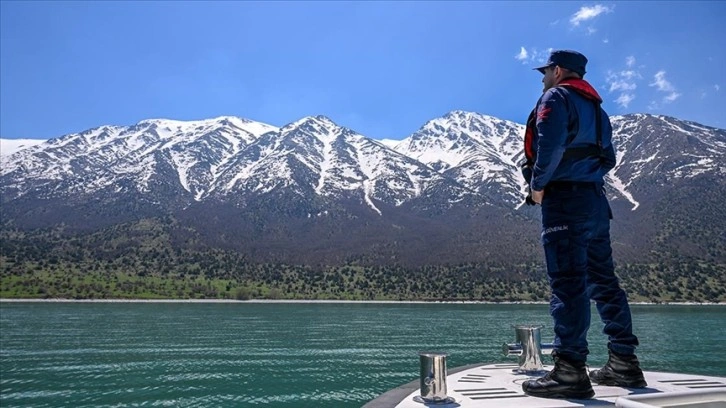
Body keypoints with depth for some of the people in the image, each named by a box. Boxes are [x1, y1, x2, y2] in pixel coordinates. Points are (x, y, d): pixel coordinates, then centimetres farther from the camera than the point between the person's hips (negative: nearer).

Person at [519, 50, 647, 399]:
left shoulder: (556, 97, -2)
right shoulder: (596, 107, 25)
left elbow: (550, 145, -19)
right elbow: (608, 158, 24)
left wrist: (538, 184, -10)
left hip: (565, 200, -9)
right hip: (596, 200, 9)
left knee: (567, 283, -13)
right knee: (603, 281, 11)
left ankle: (570, 371, -13)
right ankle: (623, 363, 16)